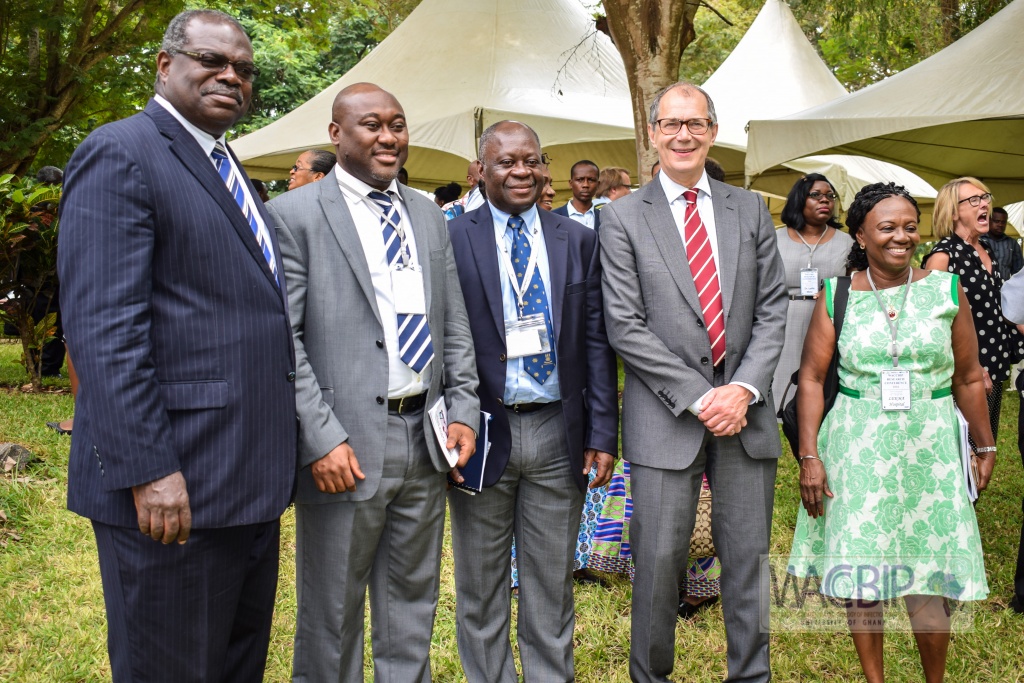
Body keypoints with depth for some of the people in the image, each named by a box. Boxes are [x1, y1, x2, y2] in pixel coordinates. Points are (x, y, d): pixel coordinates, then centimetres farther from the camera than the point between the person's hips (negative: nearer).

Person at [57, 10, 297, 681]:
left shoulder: (229, 171, 18)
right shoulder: (121, 153, -9)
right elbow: (104, 327, -18)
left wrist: (272, 460, 17)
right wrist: (147, 470, -23)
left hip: (251, 481, 9)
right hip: (174, 487, -9)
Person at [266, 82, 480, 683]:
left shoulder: (429, 216, 13)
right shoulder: (293, 215, -5)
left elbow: (455, 324, 14)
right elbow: (284, 341, -10)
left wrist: (464, 408, 4)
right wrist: (321, 440, -16)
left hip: (425, 438, 6)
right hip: (345, 450, -5)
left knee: (413, 604, 17)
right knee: (332, 616, 9)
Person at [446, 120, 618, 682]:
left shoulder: (578, 241, 6)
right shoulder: (450, 239, -2)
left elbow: (596, 342, 5)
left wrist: (603, 432, -1)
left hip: (558, 431, 2)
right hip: (483, 431, -2)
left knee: (552, 584, 14)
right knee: (480, 585, 12)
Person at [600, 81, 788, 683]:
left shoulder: (751, 210, 11)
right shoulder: (623, 218, 1)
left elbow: (773, 309, 7)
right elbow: (626, 326, -6)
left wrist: (744, 390, -8)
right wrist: (699, 397, -12)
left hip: (745, 408, 3)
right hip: (666, 416, -2)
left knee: (749, 558, 8)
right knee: (659, 560, 3)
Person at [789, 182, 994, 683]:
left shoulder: (946, 290, 1)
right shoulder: (838, 295, -1)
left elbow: (969, 378, 7)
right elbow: (812, 377, -1)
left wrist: (985, 446, 10)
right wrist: (809, 456, -7)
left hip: (929, 449, 0)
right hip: (857, 449, 0)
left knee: (928, 577, 4)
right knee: (858, 572, 8)